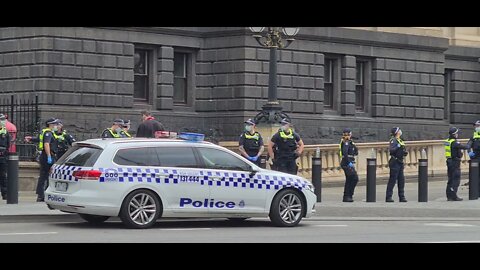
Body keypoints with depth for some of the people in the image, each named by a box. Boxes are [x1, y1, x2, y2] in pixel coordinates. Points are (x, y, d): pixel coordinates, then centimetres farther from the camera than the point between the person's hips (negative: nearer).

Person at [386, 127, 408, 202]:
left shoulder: (400, 140, 17)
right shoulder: (393, 140, -9)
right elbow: (391, 150, -21)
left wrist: (405, 152, 7)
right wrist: (398, 147, -32)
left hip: (400, 162, 9)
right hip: (395, 162, -9)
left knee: (401, 180, 8)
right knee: (392, 180, -7)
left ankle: (401, 197, 12)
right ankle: (388, 197, -4)